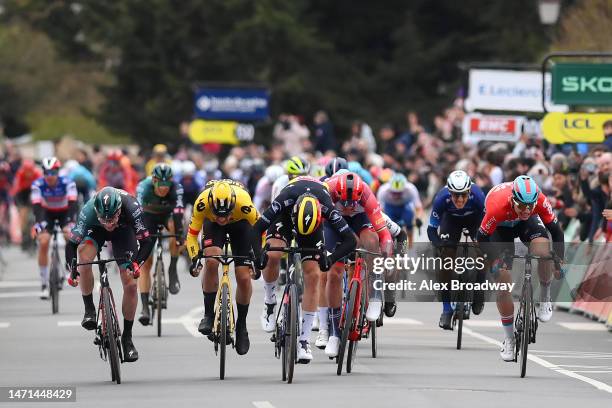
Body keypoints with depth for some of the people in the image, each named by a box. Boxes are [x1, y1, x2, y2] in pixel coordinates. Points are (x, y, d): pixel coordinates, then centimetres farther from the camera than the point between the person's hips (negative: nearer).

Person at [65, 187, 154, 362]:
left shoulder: (131, 207, -39)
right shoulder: (88, 211, -38)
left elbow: (147, 242, -33)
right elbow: (71, 244, -33)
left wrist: (136, 263, -50)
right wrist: (72, 269, -49)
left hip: (124, 230, 0)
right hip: (96, 230, 0)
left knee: (130, 284, -10)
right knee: (83, 254, -33)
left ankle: (127, 337, 6)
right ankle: (89, 310, -16)